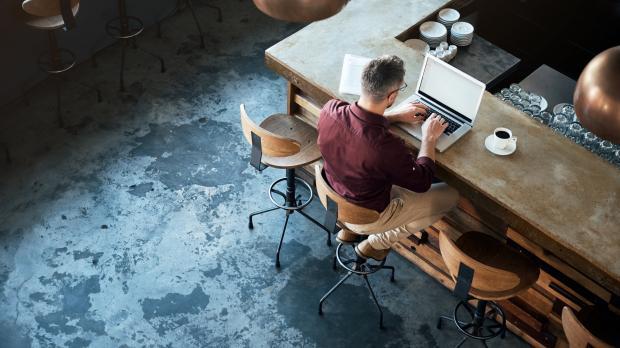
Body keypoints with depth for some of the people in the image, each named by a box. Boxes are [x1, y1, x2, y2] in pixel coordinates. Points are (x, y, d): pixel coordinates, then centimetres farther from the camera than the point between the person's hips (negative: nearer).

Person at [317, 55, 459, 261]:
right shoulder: (387, 147, -40)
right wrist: (429, 137, -6)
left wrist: (397, 116, 5)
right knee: (450, 196, 10)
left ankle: (349, 228, 29)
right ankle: (376, 243, 18)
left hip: (333, 198, 6)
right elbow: (422, 183, -18)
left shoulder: (330, 109, -23)